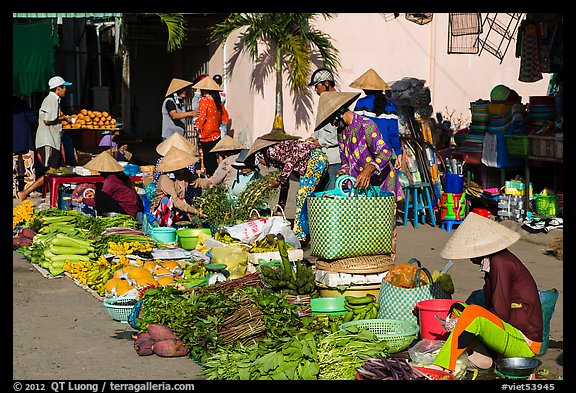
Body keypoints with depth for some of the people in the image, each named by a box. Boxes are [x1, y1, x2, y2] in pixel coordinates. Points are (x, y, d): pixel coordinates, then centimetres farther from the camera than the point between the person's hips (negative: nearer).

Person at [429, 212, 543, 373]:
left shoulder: (500, 263, -17)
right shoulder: (494, 260, 13)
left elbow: (501, 313, -18)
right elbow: (490, 306, 14)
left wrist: (465, 314, -8)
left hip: (525, 344, -11)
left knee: (473, 313, -29)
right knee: (457, 307, 11)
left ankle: (440, 367, -29)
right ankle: (481, 353, -11)